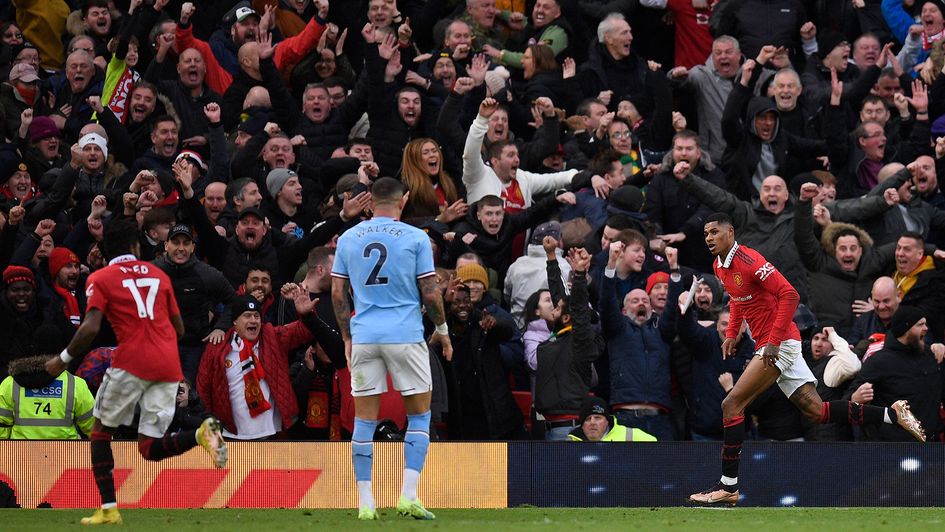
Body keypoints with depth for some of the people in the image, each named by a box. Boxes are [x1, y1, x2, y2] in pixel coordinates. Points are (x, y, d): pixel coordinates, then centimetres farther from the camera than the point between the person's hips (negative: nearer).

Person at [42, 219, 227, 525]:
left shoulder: (100, 279, 5)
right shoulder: (159, 275, 19)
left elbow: (90, 329, -9)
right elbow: (179, 329, 22)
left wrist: (63, 359, 4)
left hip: (132, 362, -4)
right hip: (168, 367, 4)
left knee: (101, 432, 16)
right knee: (150, 449, 7)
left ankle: (108, 509, 6)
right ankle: (202, 433, -21)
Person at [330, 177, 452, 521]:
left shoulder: (348, 239, 7)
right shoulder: (415, 238, -2)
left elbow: (337, 294, 8)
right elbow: (430, 293, -2)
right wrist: (442, 330, 12)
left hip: (363, 337, 3)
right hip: (405, 336, -3)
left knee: (364, 420, 7)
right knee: (419, 415, 8)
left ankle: (365, 502, 4)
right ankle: (408, 496, -3)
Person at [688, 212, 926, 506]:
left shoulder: (748, 260, -18)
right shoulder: (719, 267, 10)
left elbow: (789, 295, -23)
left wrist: (774, 342, -25)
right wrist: (731, 334, 19)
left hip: (780, 345, -10)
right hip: (771, 346, 10)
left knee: (731, 405, -12)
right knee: (817, 411, 5)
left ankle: (728, 487, -10)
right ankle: (892, 414, 7)